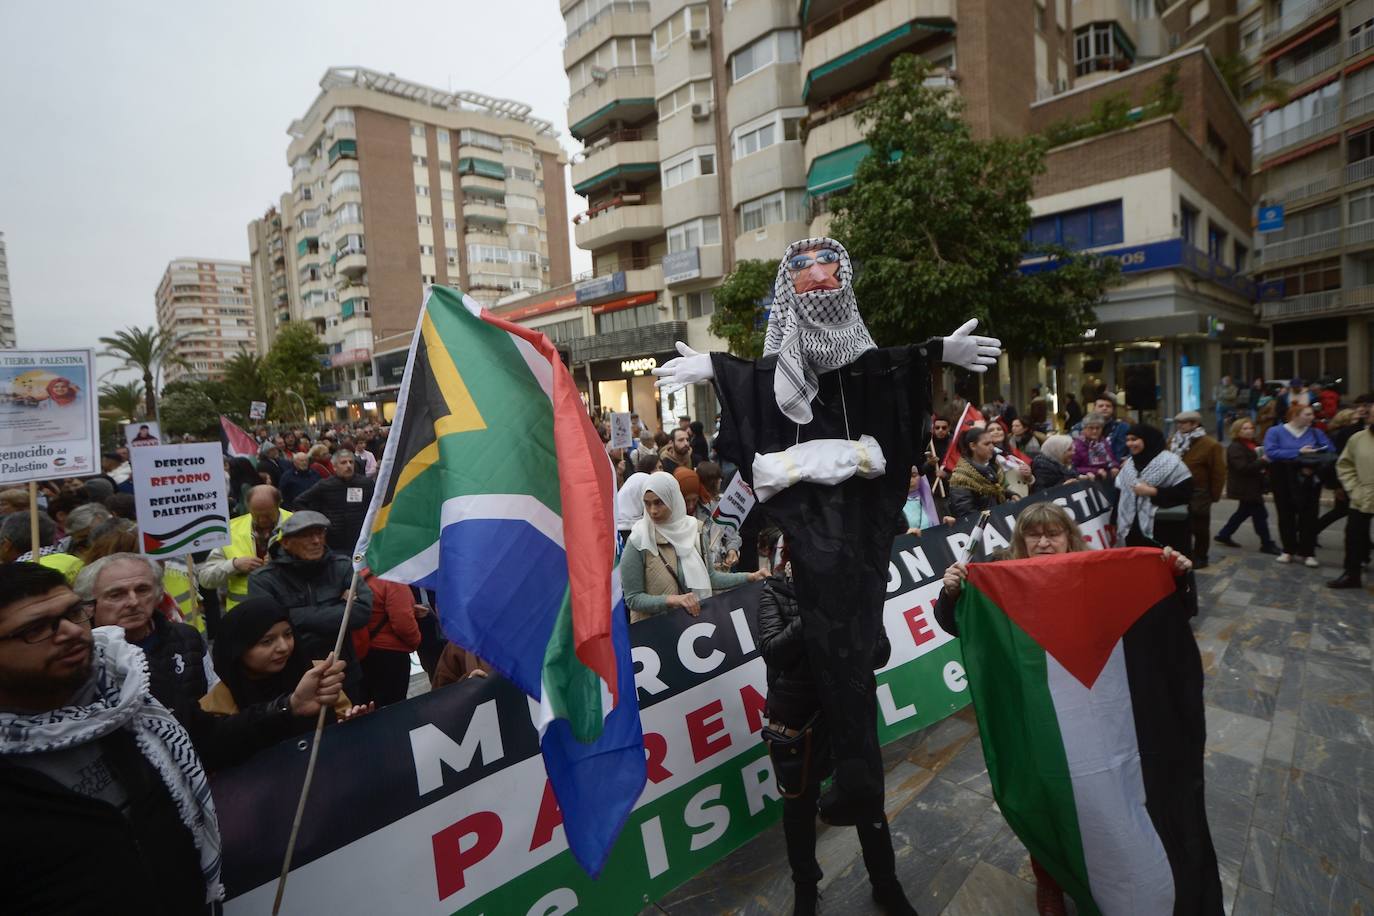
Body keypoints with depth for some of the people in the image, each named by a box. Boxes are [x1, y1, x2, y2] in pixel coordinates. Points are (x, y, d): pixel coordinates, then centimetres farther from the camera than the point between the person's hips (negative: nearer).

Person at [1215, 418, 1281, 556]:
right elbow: (1243, 467, -24)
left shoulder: (1255, 444, 12)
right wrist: (1262, 461, -26)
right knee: (1260, 515, -5)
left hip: (1253, 486, 9)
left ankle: (1224, 535, 26)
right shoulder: (1235, 448, -16)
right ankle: (1267, 544, 4)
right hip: (1245, 487, -9)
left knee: (1244, 512, 16)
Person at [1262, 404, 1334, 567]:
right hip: (1284, 480, -2)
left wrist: (1313, 465, -19)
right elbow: (1270, 452, -15)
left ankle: (1306, 553, 9)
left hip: (1309, 480, 2)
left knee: (1309, 516, 2)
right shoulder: (1275, 431, -3)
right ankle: (1288, 551, 16)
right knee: (1286, 515, 6)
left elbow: (1329, 453, -3)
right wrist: (1298, 453, -19)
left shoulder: (1316, 433, 6)